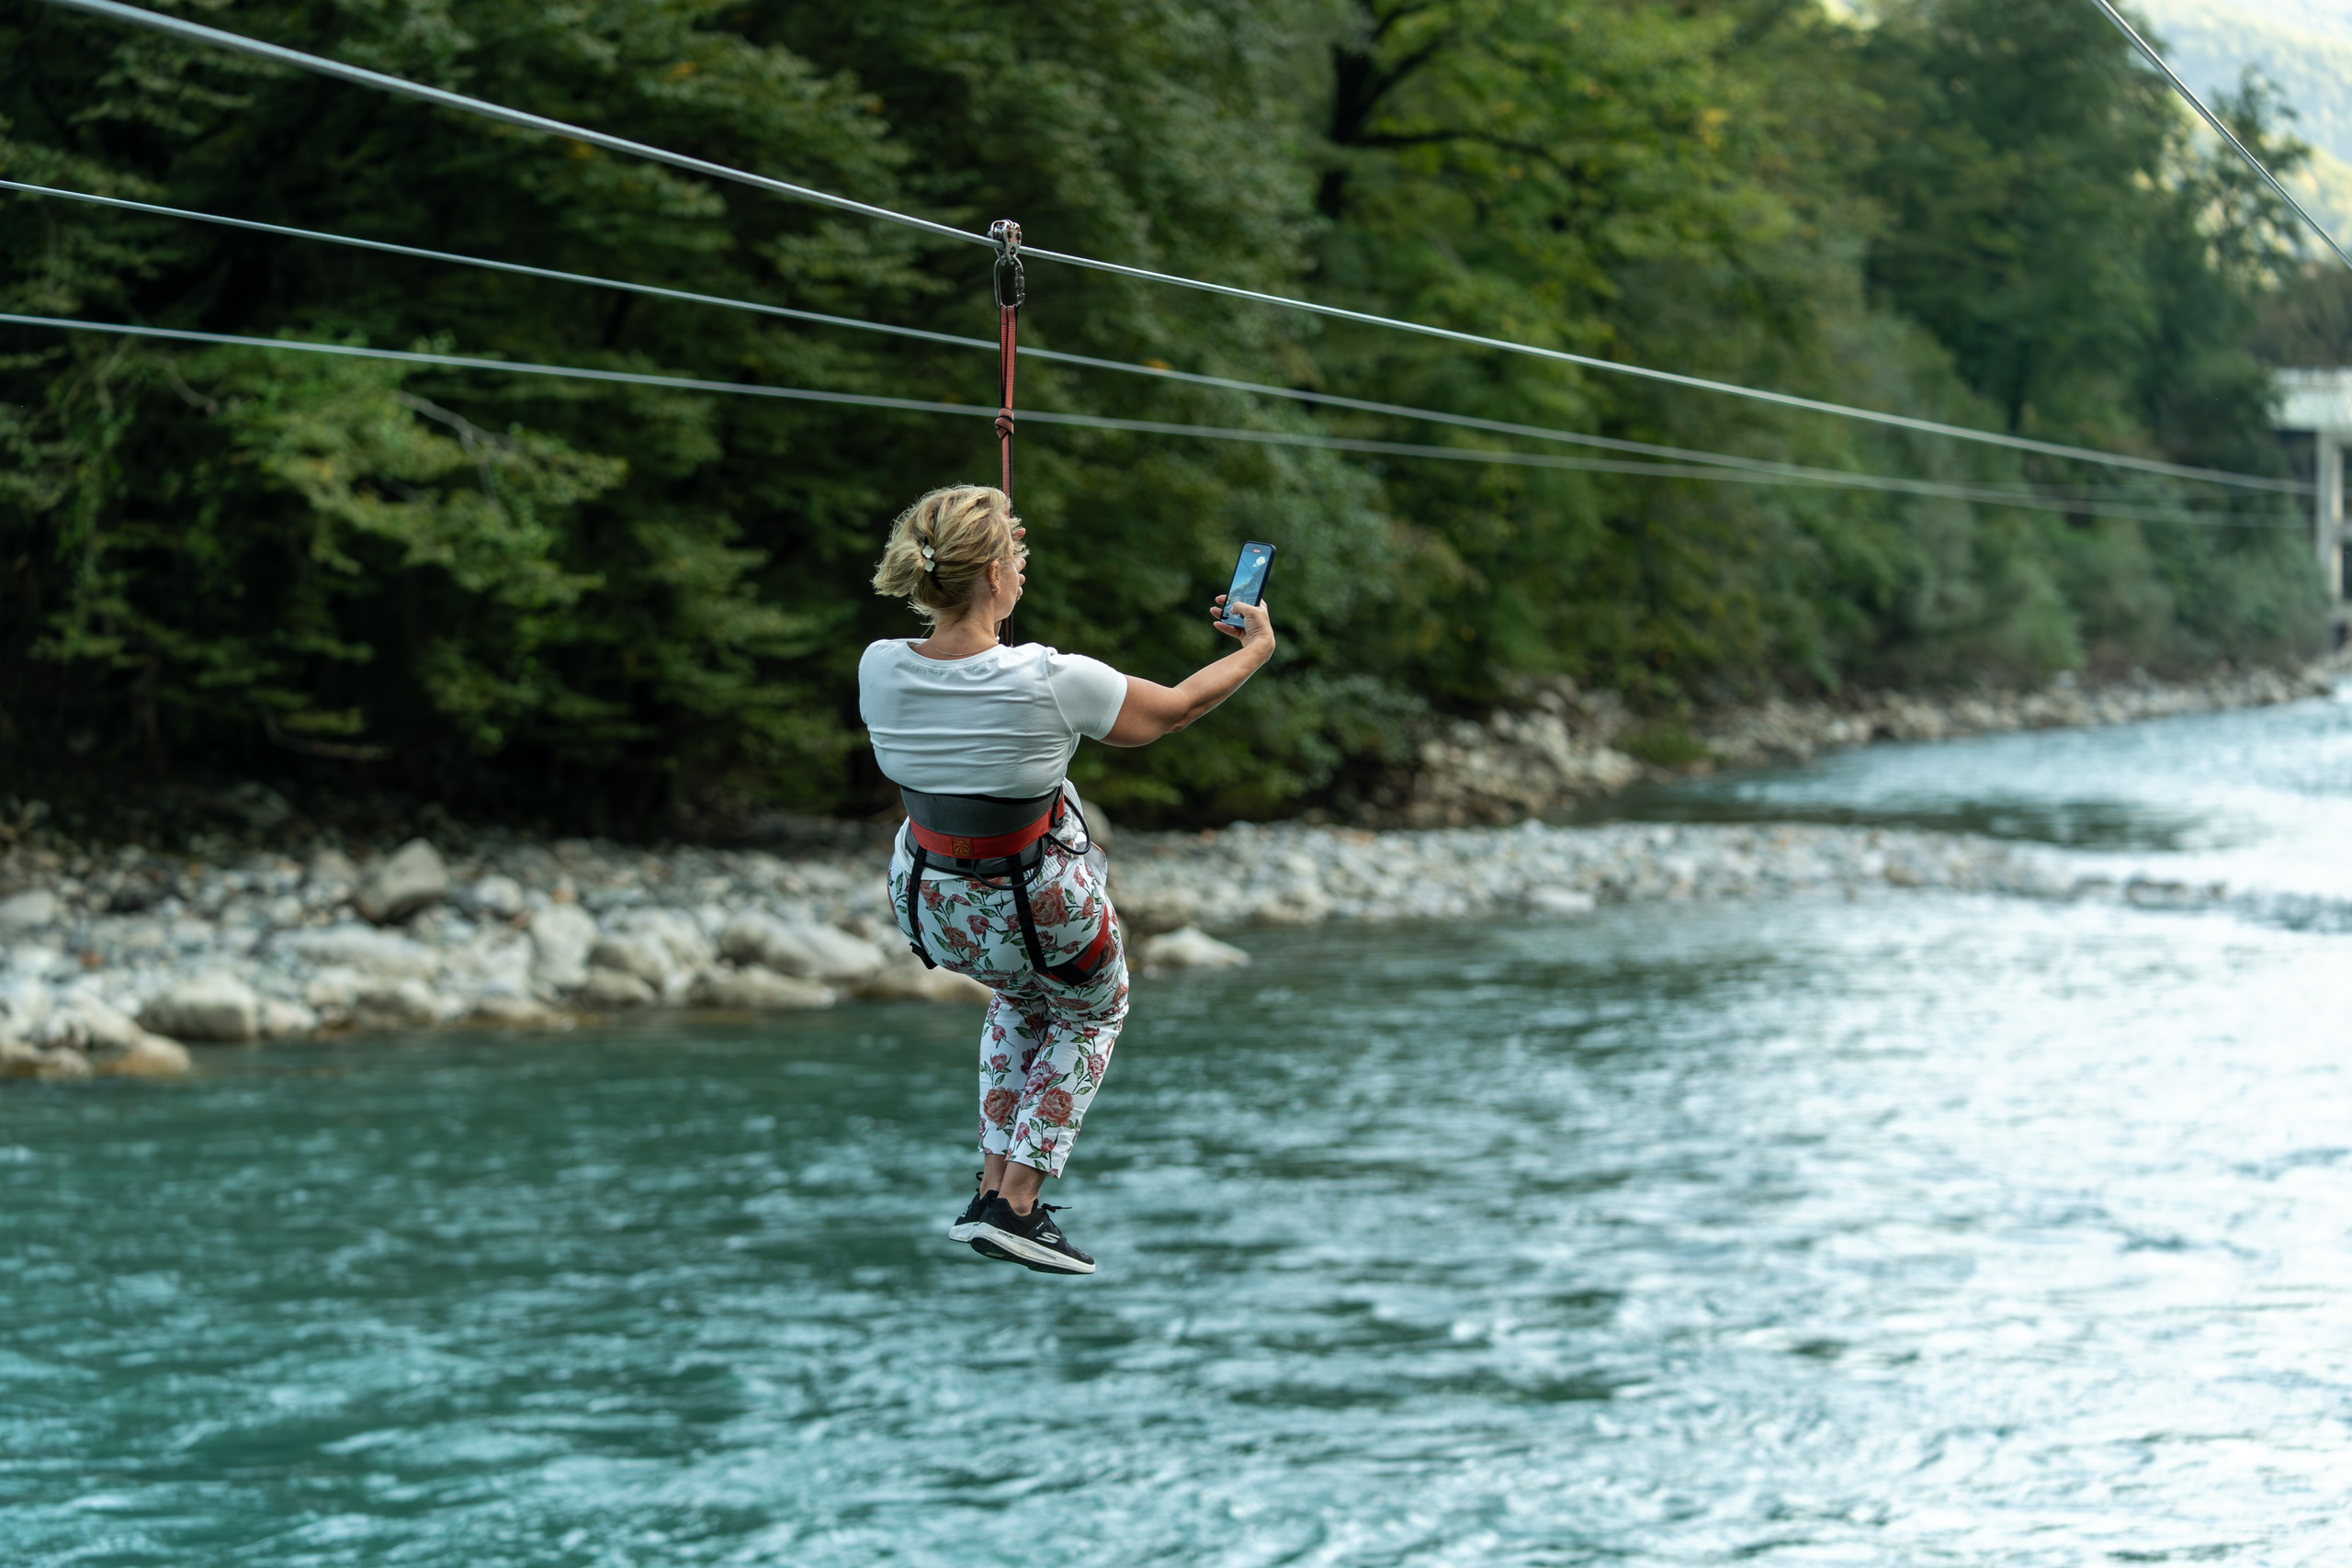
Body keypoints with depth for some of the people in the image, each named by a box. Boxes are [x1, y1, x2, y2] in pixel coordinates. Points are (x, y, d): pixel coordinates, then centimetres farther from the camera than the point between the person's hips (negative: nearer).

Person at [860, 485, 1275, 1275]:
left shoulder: (879, 669, -17)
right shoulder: (1050, 681, -29)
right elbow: (1173, 709, -10)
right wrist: (1256, 648, 8)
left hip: (932, 904, 4)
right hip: (1038, 908, -4)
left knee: (1020, 999, 36)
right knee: (1091, 1011, 28)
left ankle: (994, 1185, 30)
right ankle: (1016, 1207, 18)